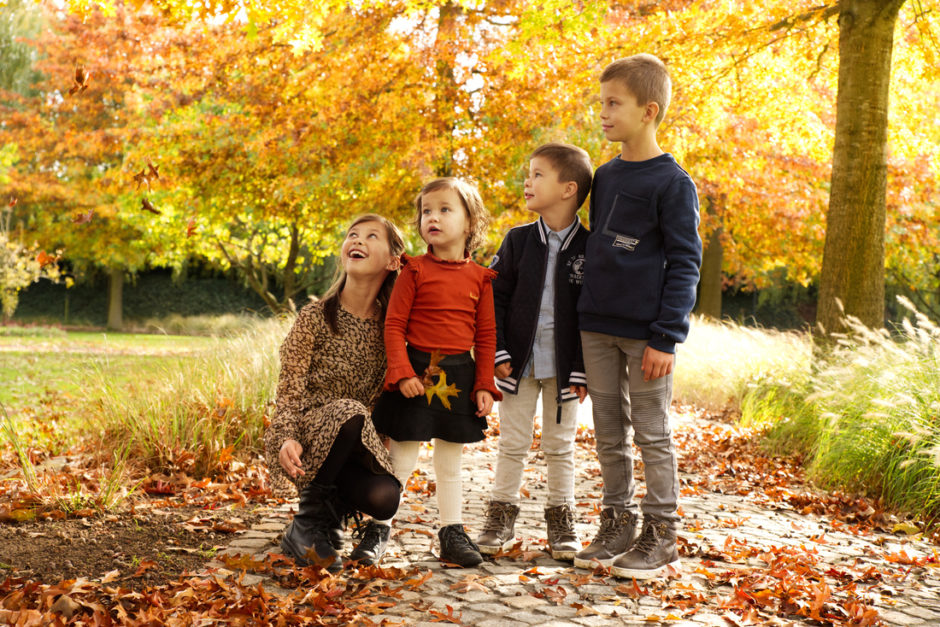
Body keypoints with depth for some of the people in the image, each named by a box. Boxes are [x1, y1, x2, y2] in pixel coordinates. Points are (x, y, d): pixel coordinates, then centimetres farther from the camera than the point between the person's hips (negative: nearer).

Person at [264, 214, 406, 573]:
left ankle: (334, 507, 9)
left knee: (384, 498, -29)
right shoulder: (314, 318, -7)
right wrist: (287, 438, -27)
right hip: (307, 440, -2)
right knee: (349, 412, -36)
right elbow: (289, 389, -11)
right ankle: (309, 521, -16)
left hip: (354, 447, 3)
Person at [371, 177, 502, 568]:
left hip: (458, 376, 3)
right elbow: (394, 326, -6)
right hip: (417, 372, -3)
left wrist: (485, 386, 1)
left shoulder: (479, 278, 3)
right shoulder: (415, 271, -5)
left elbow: (486, 336, 6)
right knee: (401, 461, 0)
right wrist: (402, 372, -15)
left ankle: (453, 535, 23)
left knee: (450, 463, 14)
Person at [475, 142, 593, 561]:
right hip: (520, 361, 1)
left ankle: (561, 519, 22)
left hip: (563, 365, -1)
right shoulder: (518, 240, 1)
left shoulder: (589, 246, -5)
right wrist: (498, 352, -6)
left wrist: (583, 369, -9)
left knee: (560, 445, 9)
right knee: (513, 442, 8)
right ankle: (501, 515, 20)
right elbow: (496, 298, 2)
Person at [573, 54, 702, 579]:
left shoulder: (672, 183, -9)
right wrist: (588, 313, 16)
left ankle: (661, 537, 13)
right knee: (610, 433, 12)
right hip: (597, 328, 6)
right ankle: (617, 525, 23)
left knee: (653, 434, 3)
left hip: (645, 333, -6)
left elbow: (684, 264, -10)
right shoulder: (604, 176, 12)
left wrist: (666, 337, -15)